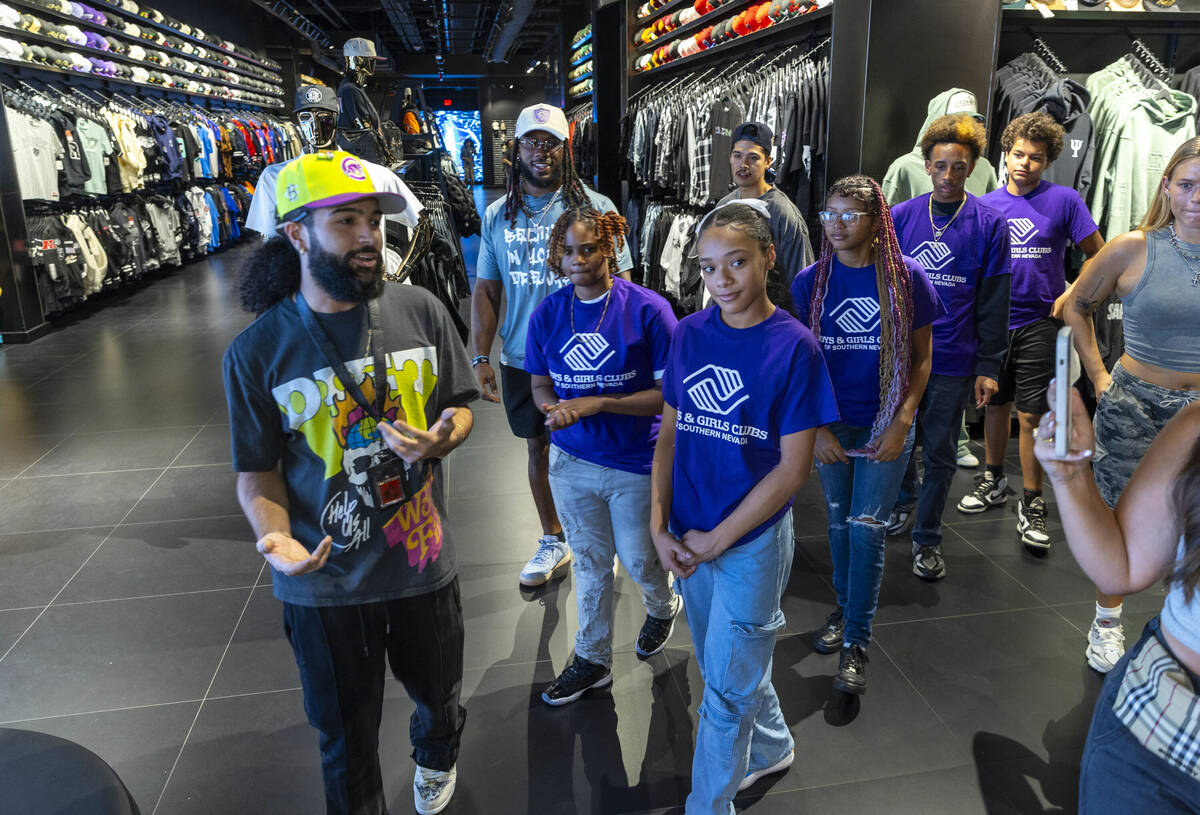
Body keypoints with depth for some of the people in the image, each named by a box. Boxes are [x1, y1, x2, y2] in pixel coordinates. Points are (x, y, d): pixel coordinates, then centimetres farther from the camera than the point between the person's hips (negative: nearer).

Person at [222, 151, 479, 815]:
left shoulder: (421, 312, -7)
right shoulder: (258, 351, -12)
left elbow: (460, 405, 5)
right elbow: (258, 473, -5)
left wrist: (438, 440, -18)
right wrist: (276, 540, -25)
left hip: (422, 561, 3)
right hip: (326, 580, -2)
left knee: (439, 692, 27)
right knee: (347, 739, 17)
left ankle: (436, 758, 63)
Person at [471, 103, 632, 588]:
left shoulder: (595, 208, -4)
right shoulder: (498, 215, 6)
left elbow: (620, 284, -4)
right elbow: (486, 290, 9)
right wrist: (480, 356, 1)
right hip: (521, 361, 4)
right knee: (538, 448, 15)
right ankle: (553, 542, 33)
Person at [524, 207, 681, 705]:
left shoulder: (647, 310, -15)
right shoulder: (547, 314, -2)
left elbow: (669, 393, -15)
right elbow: (540, 386, 7)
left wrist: (596, 403, -24)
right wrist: (555, 409, -17)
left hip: (637, 463, -3)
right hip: (571, 460, 4)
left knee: (638, 560, 14)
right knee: (589, 561, 18)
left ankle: (662, 607, 50)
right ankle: (592, 659, 37)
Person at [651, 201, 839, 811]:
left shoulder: (793, 345, -14)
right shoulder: (689, 333, -1)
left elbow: (794, 467, -14)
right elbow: (669, 435, 4)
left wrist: (716, 539, -14)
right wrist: (659, 528, -5)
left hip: (752, 540, -5)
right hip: (687, 540, 5)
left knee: (727, 686, 8)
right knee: (722, 664, 23)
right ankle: (770, 748, 50)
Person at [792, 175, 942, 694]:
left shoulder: (906, 277, -7)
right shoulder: (811, 282, -3)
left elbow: (921, 357, -1)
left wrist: (902, 423, -10)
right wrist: (816, 428, -6)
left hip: (886, 424, -2)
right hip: (830, 423, 2)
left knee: (867, 527, -2)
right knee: (839, 523, 14)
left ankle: (855, 642, 11)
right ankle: (845, 607, 37)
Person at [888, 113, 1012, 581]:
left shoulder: (989, 225, -3)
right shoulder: (900, 217, 2)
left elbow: (993, 304, -2)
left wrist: (988, 367, -6)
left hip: (952, 362, -2)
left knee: (939, 454, 6)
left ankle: (927, 538, 21)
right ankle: (905, 500, 43)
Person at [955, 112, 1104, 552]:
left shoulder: (1064, 200, -3)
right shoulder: (986, 205, 5)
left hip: (1039, 322, -3)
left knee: (1031, 414, -3)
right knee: (997, 403, 15)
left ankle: (1032, 504, 9)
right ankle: (993, 481, 32)